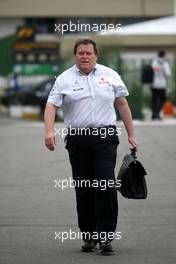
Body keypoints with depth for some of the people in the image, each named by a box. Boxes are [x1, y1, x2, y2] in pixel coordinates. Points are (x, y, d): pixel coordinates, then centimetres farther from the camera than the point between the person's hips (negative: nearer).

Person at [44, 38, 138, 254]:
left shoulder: (110, 75, 8)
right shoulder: (64, 79, 3)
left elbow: (122, 104, 13)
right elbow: (51, 105, -4)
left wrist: (131, 134, 10)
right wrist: (49, 131, -21)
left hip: (105, 138, 0)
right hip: (77, 139, 1)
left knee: (106, 185, -12)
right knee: (83, 190, 5)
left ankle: (105, 237, -8)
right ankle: (89, 237, 15)